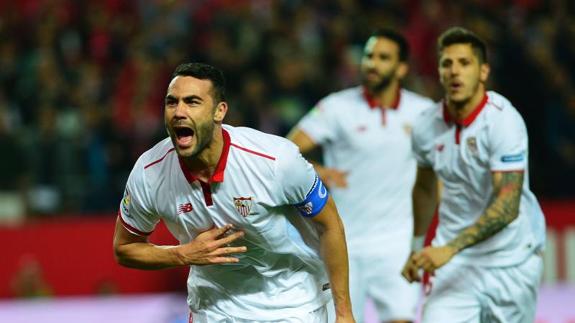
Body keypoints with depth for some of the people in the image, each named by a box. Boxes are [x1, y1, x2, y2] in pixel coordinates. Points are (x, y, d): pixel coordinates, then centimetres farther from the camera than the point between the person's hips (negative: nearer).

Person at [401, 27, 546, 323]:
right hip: (455, 265, 3)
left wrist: (450, 248, -33)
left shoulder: (503, 121, -17)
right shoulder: (427, 127, -1)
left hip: (511, 262, -3)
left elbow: (507, 205, -26)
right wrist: (417, 248, 23)